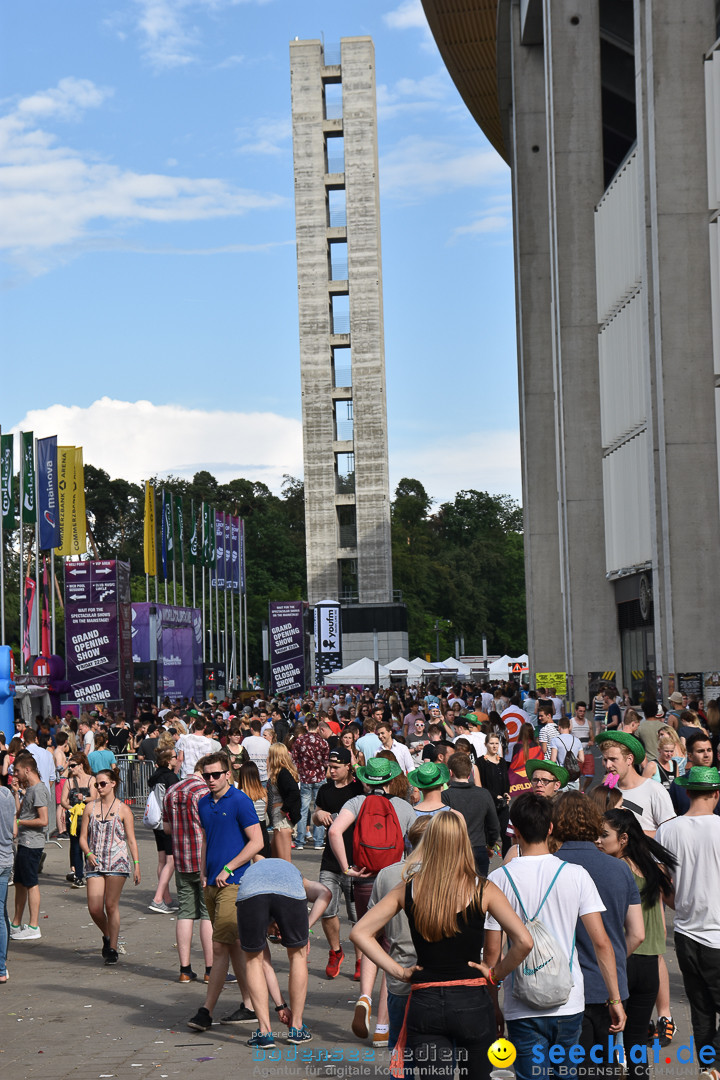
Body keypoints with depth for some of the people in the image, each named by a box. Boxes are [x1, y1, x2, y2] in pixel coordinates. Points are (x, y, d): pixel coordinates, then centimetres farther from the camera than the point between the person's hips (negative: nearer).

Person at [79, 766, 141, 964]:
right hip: (95, 863, 3)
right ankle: (107, 936, 23)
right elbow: (83, 837, 10)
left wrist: (137, 865, -3)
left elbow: (131, 840, 3)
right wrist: (88, 854, -9)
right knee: (94, 908, -5)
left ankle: (112, 948, 4)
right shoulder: (90, 808, 9)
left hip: (117, 862, -3)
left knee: (111, 905, -5)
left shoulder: (123, 810, 2)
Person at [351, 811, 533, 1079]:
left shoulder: (408, 889, 1)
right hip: (471, 1002, -1)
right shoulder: (482, 891, -6)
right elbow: (524, 942, -14)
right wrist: (496, 975, 1)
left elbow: (359, 932, 0)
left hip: (424, 1004, 1)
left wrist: (399, 971, 4)